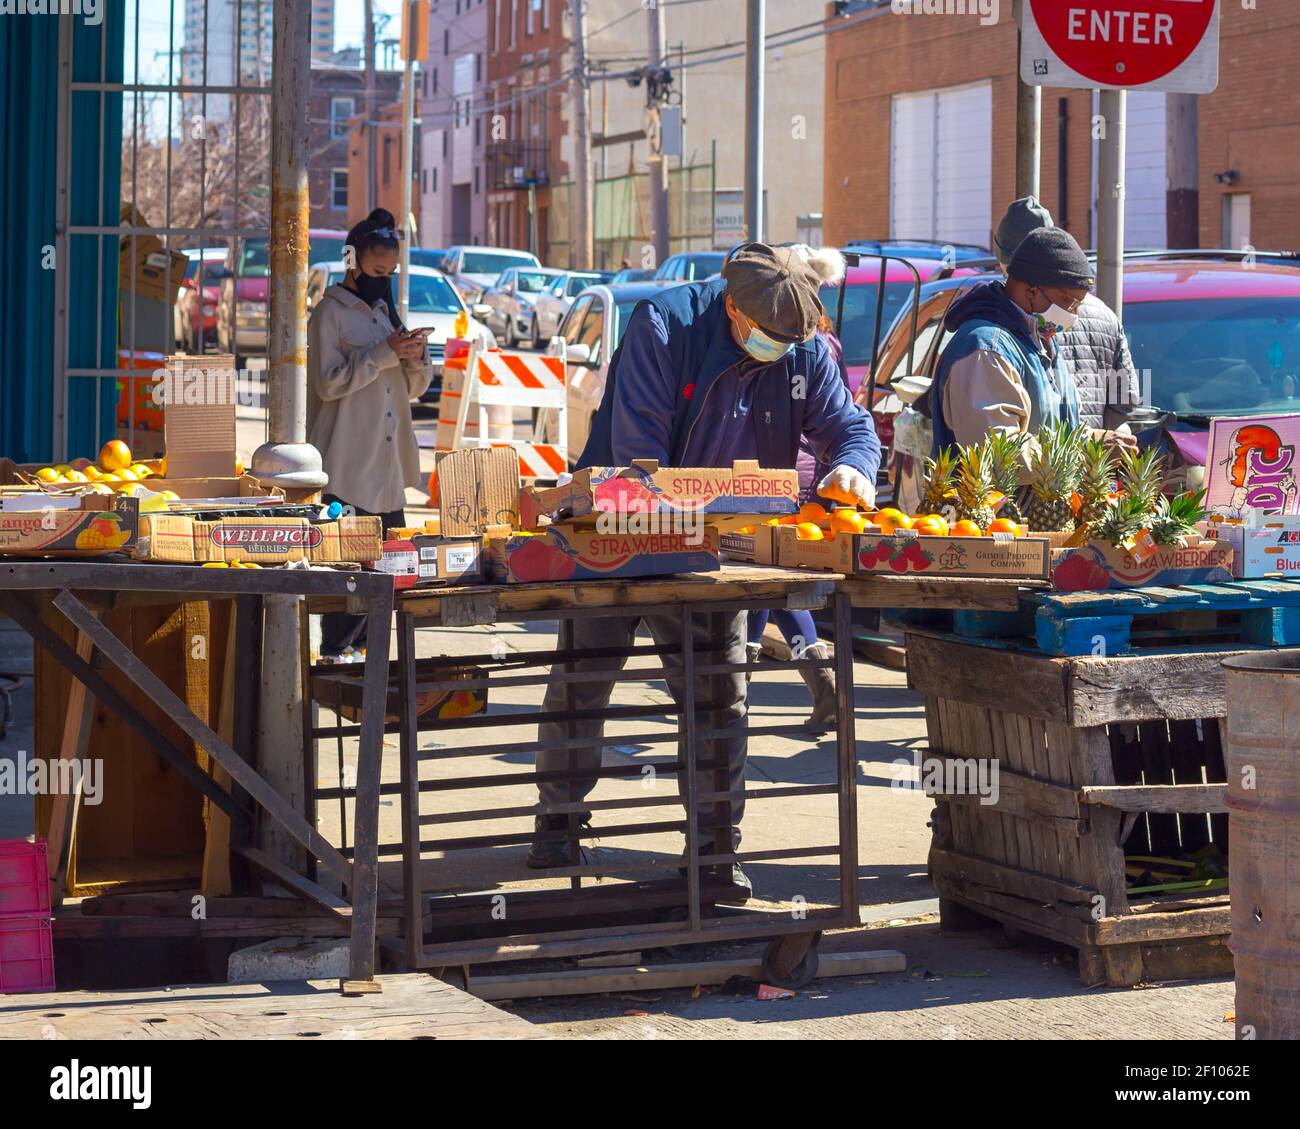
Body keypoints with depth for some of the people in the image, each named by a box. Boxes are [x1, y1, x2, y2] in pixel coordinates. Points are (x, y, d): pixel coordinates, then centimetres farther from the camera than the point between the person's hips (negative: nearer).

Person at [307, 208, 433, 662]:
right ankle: (335, 646, -1)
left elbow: (415, 387, 20)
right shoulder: (330, 313, -3)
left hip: (388, 462, 7)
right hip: (348, 465, -7)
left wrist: (415, 358, -2)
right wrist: (386, 353, -15)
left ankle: (362, 642, 12)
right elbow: (329, 382, -12)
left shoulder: (385, 310, 18)